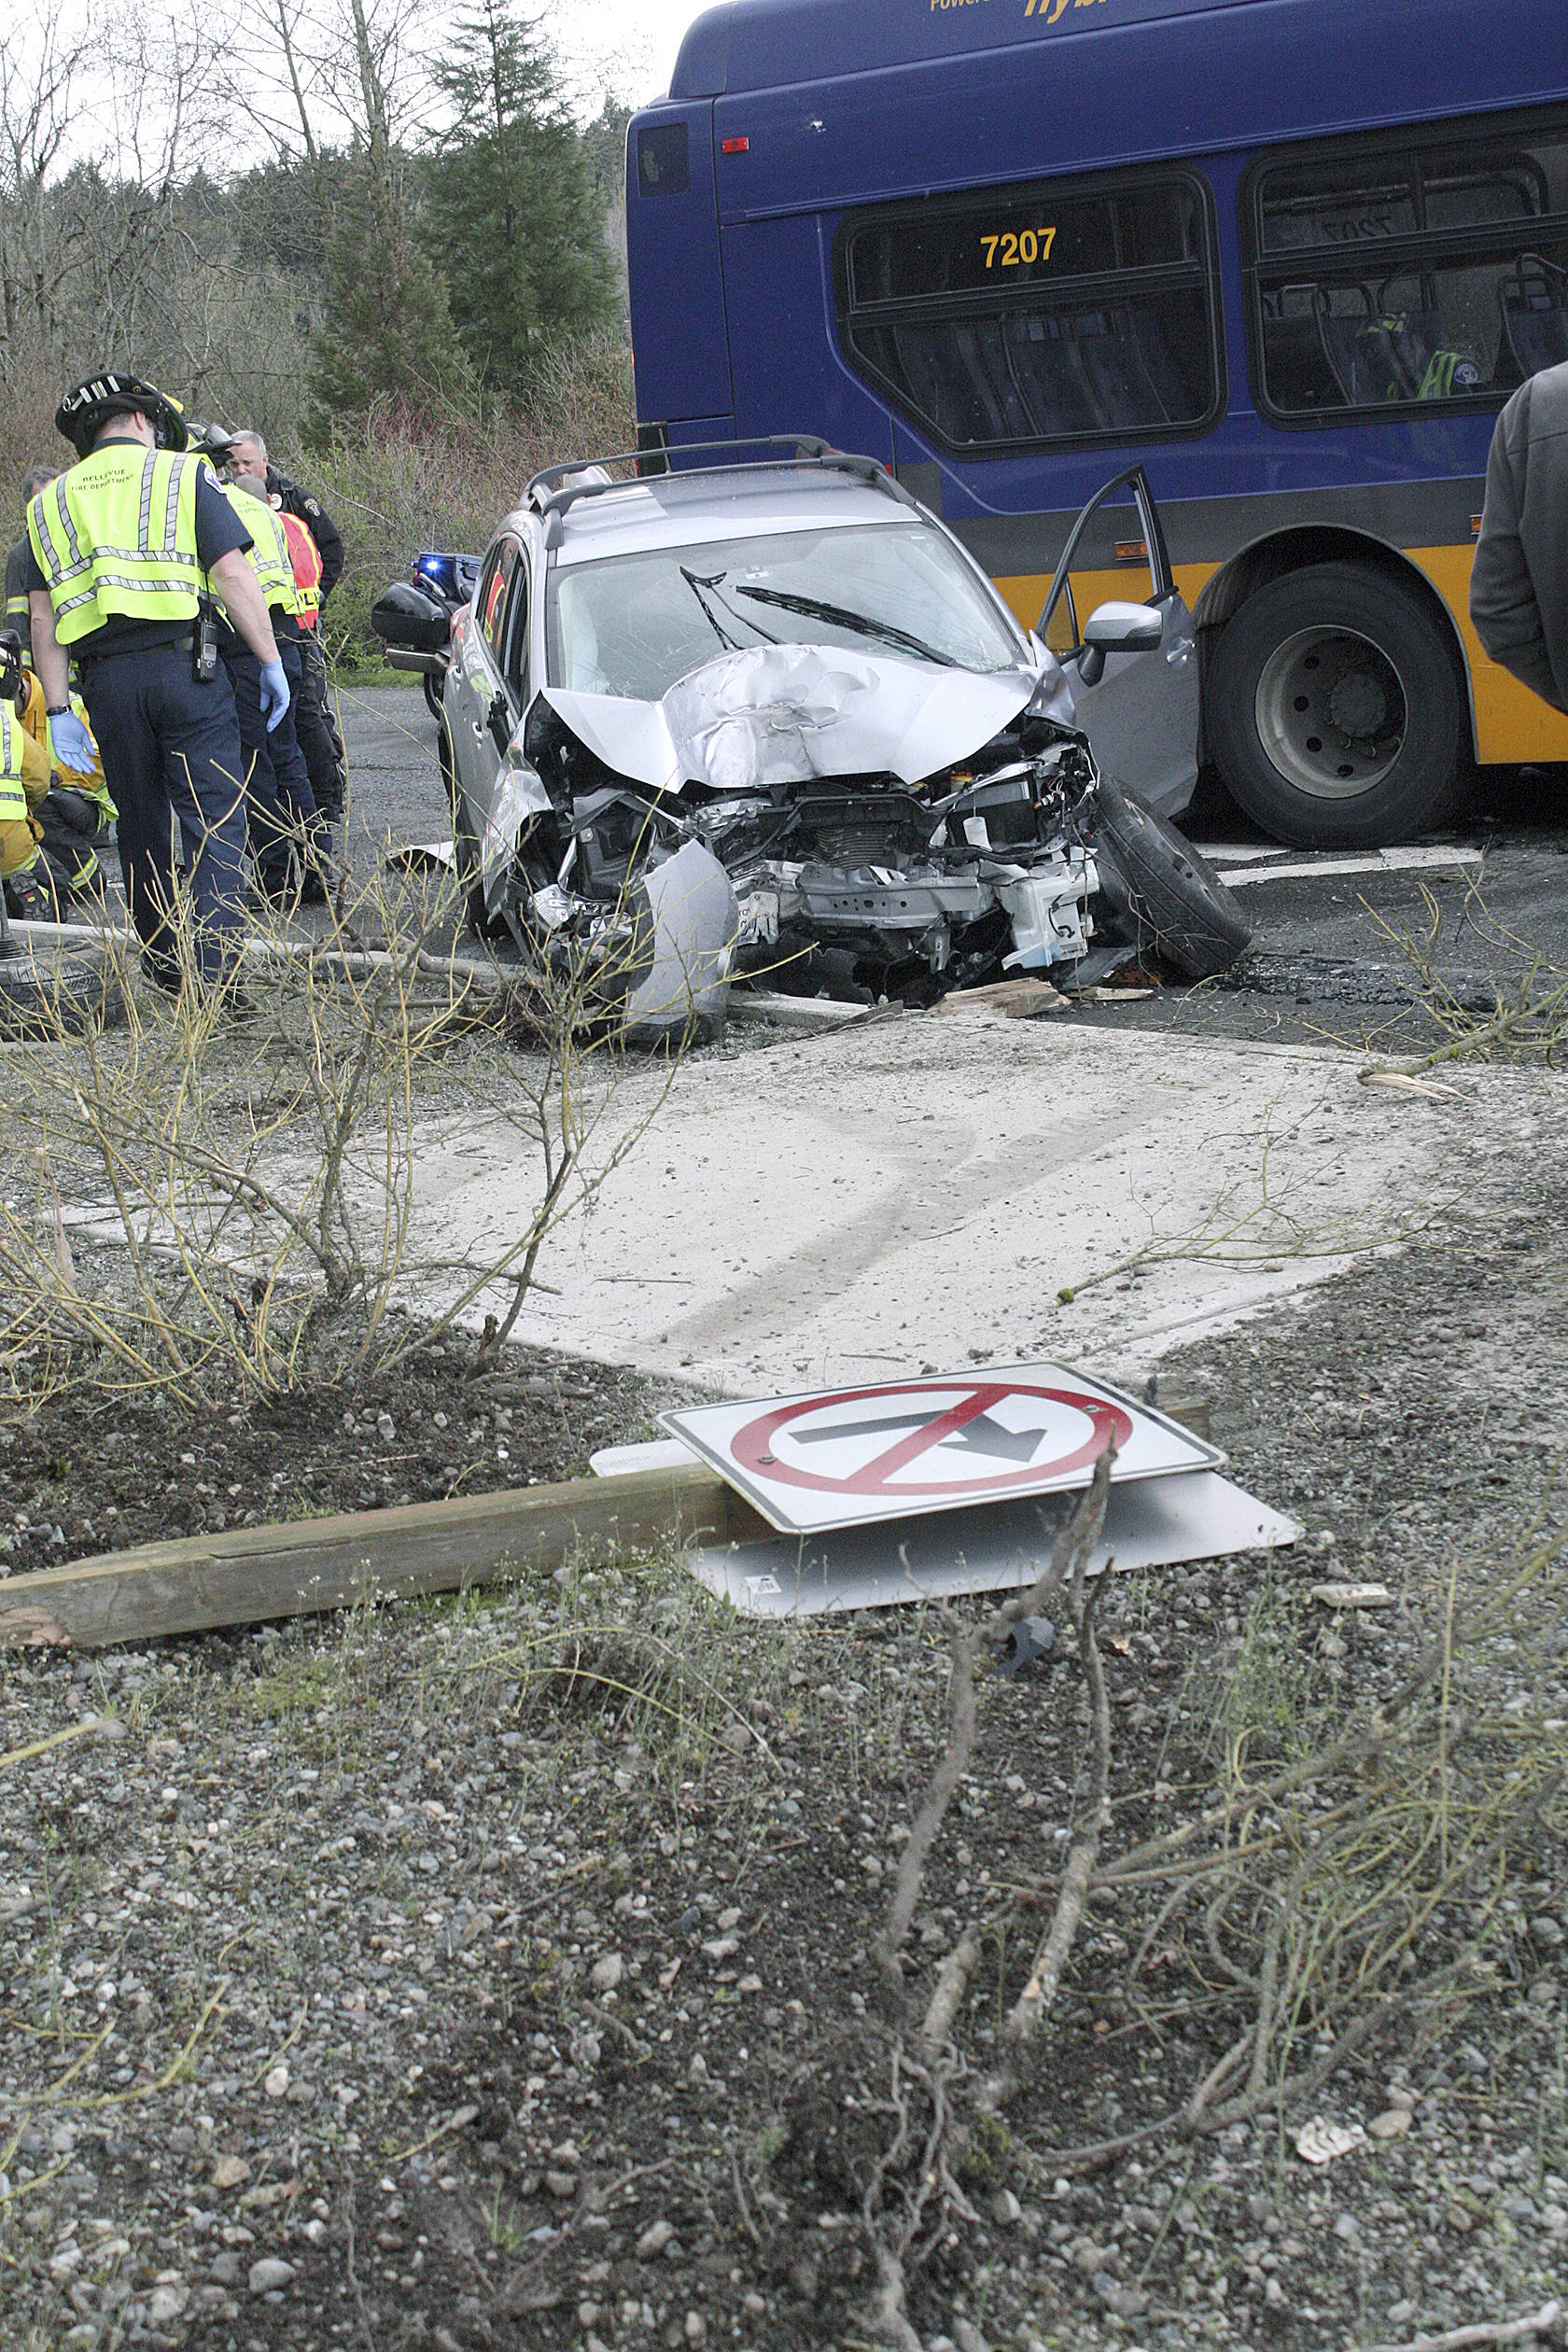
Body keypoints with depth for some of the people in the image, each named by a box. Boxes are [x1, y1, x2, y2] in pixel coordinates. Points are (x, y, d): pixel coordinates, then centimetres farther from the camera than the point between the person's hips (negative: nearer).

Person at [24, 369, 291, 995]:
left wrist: (59, 710, 9)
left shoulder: (50, 502, 17)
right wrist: (270, 662, -1)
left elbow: (43, 619, 10)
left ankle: (164, 967, 22)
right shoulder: (183, 473, 6)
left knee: (143, 828, 15)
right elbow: (233, 577, -4)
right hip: (184, 663, -4)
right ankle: (213, 973, -15)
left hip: (107, 680, 4)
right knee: (215, 822, -4)